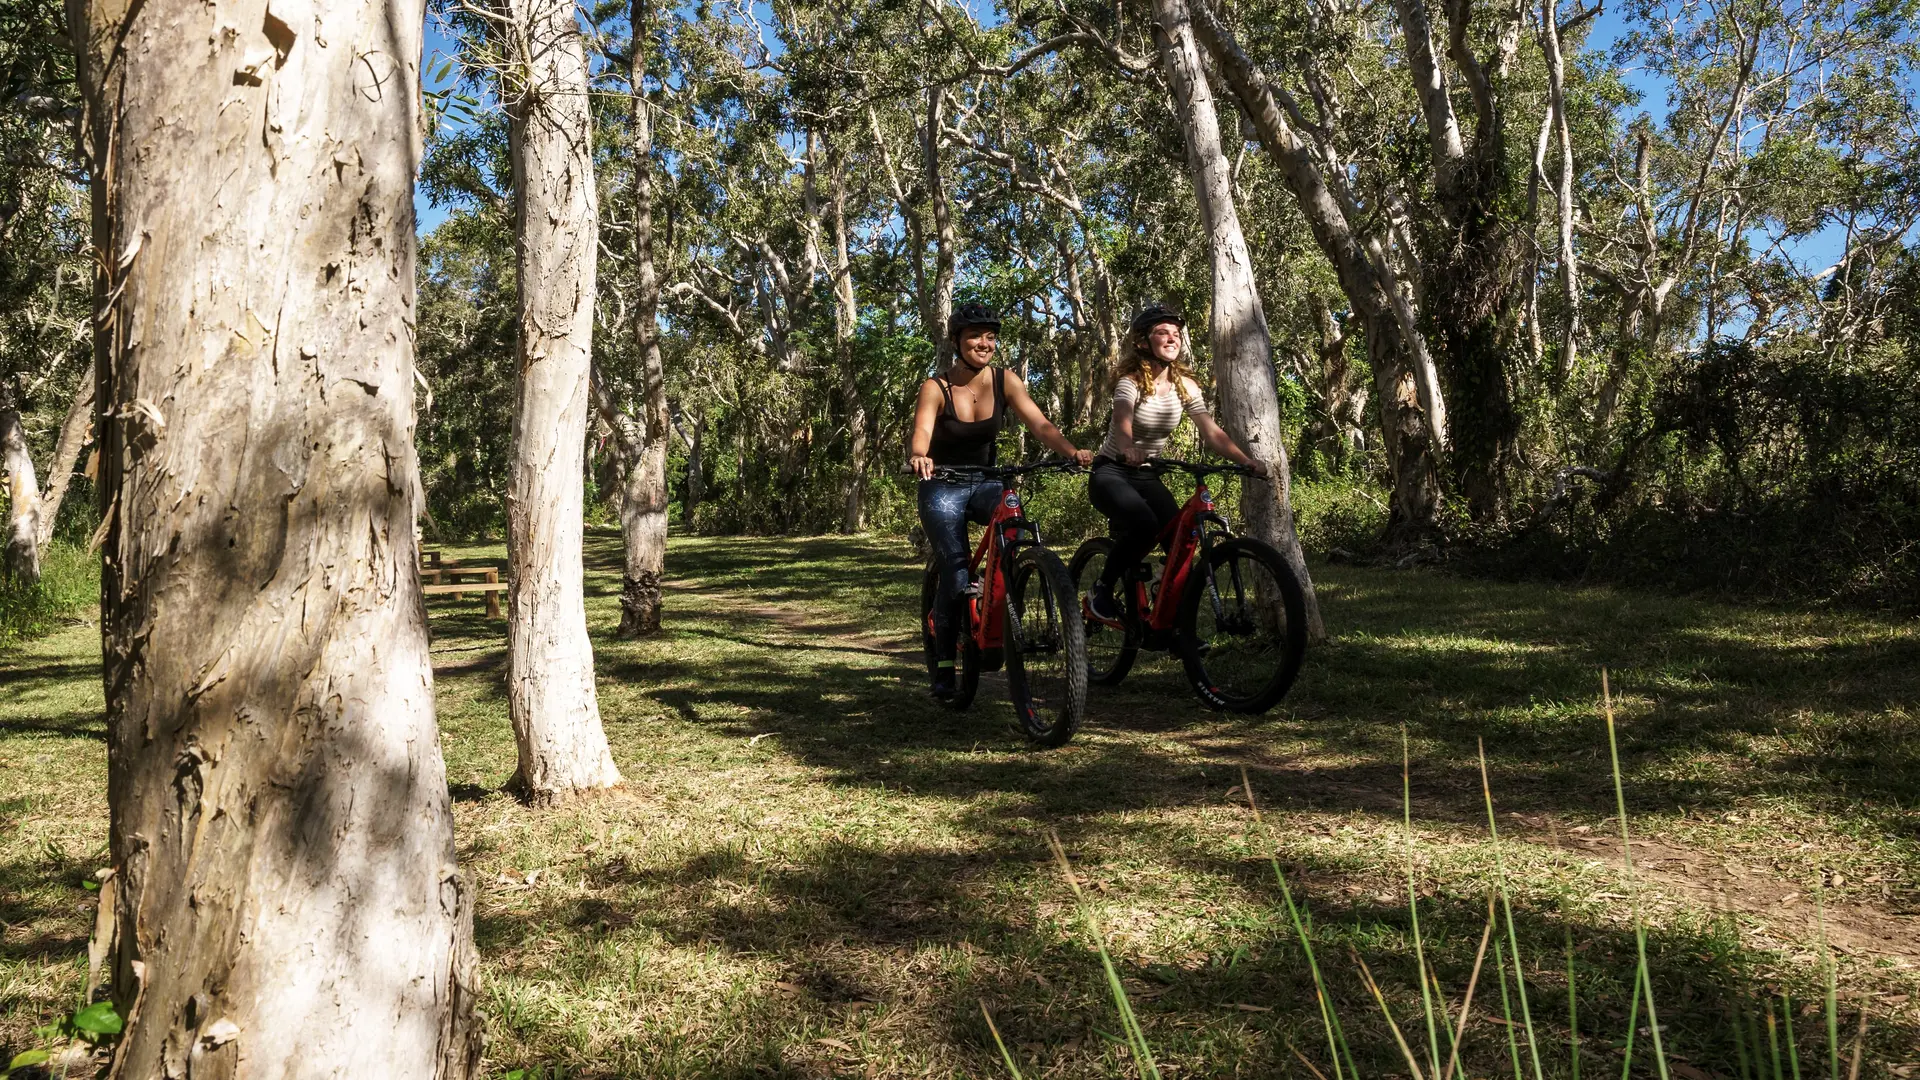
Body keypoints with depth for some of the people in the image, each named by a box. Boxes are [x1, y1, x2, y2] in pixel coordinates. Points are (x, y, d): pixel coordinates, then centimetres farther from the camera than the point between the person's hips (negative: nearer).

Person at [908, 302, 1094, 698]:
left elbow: (1040, 424, -17)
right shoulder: (936, 388, -12)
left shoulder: (1004, 382, -5)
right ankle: (943, 666, 1)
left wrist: (1073, 452, -35)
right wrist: (918, 458, -52)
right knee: (955, 574, -17)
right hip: (943, 487, -3)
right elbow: (921, 433, -28)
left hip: (985, 482, 3)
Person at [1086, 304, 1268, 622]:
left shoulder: (1185, 385, 0)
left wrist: (1246, 460, -25)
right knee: (1144, 525, -33)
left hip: (1146, 476, 5)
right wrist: (1127, 448, -60)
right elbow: (1122, 421, -37)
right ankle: (1101, 591, -11)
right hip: (1111, 473, -5)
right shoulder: (1131, 382, -16)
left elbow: (1212, 432, -8)